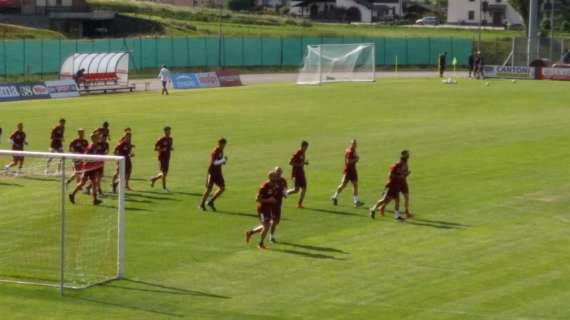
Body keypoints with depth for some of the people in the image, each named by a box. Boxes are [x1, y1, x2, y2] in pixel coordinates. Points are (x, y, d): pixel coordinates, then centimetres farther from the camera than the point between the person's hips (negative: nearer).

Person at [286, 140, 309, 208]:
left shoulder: (303, 153, 10)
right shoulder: (297, 153, -17)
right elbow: (290, 163, -19)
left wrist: (305, 163, 4)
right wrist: (300, 164, -23)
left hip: (301, 173, 9)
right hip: (296, 173, -9)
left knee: (304, 188, 4)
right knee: (296, 189, -11)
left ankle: (299, 203, 11)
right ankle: (285, 193, 14)